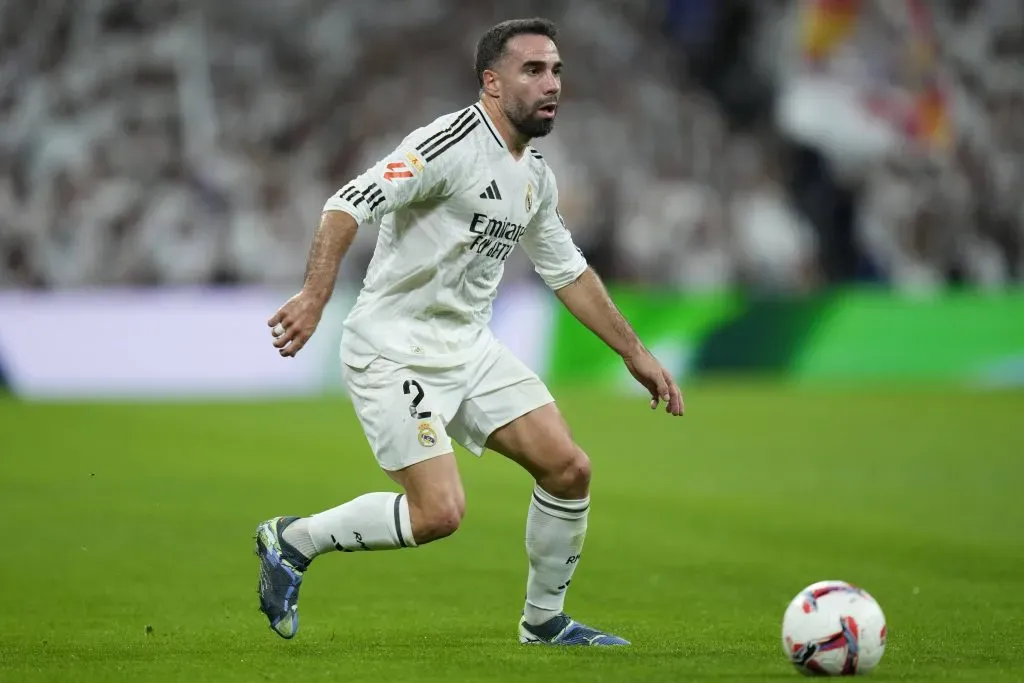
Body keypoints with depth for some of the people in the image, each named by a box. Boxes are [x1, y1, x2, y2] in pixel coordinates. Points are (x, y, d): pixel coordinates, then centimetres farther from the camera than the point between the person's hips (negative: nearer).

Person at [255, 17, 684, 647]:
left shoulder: (536, 177, 10)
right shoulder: (452, 144, -17)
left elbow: (569, 273, 23)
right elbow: (350, 205, -25)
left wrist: (635, 354, 23)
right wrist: (315, 298, -37)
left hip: (470, 346, 8)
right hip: (395, 350, -8)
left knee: (568, 469, 0)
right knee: (440, 513, -17)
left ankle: (544, 622, 18)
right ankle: (291, 540, 4)